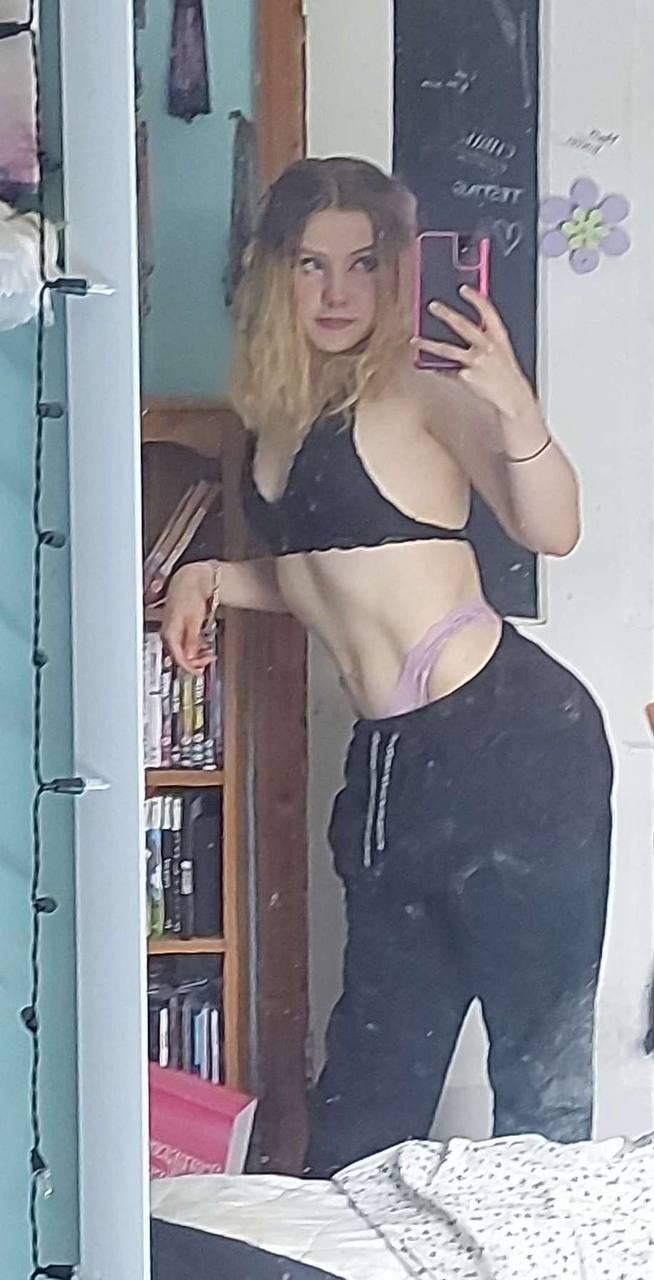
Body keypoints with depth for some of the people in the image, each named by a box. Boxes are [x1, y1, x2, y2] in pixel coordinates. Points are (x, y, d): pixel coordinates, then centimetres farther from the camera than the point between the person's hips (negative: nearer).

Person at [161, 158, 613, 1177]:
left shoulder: (421, 392, -8)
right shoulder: (281, 415, 13)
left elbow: (551, 530, -22)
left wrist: (516, 411, -38)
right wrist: (213, 578, 11)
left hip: (510, 739, -7)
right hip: (392, 761, 8)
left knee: (541, 1060, 0)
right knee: (374, 1073, 16)